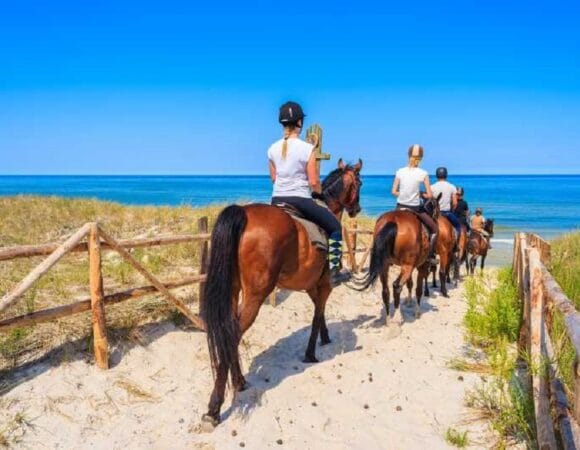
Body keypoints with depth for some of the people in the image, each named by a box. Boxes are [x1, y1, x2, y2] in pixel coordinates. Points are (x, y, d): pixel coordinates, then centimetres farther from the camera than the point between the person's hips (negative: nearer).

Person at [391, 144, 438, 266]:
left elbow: (393, 192, -2)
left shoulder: (400, 171, -4)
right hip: (415, 208, -3)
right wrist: (419, 194, 8)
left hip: (400, 207, 3)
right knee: (435, 228, 16)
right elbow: (429, 195, -10)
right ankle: (430, 256, 11)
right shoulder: (423, 174, -10)